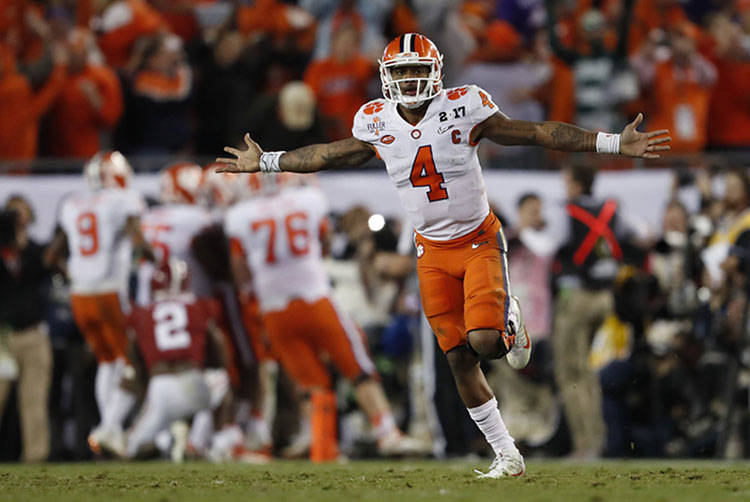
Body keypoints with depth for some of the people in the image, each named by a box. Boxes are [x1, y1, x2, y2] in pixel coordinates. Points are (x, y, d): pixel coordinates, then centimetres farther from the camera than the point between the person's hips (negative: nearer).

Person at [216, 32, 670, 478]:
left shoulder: (464, 108, -14)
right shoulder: (376, 124, -4)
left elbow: (535, 134, -11)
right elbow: (330, 155, 14)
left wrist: (616, 144, -13)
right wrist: (265, 163, 20)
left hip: (480, 242, -3)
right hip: (433, 253, 3)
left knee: (484, 341, -23)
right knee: (460, 359, 0)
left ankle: (510, 320, 15)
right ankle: (508, 457, 10)